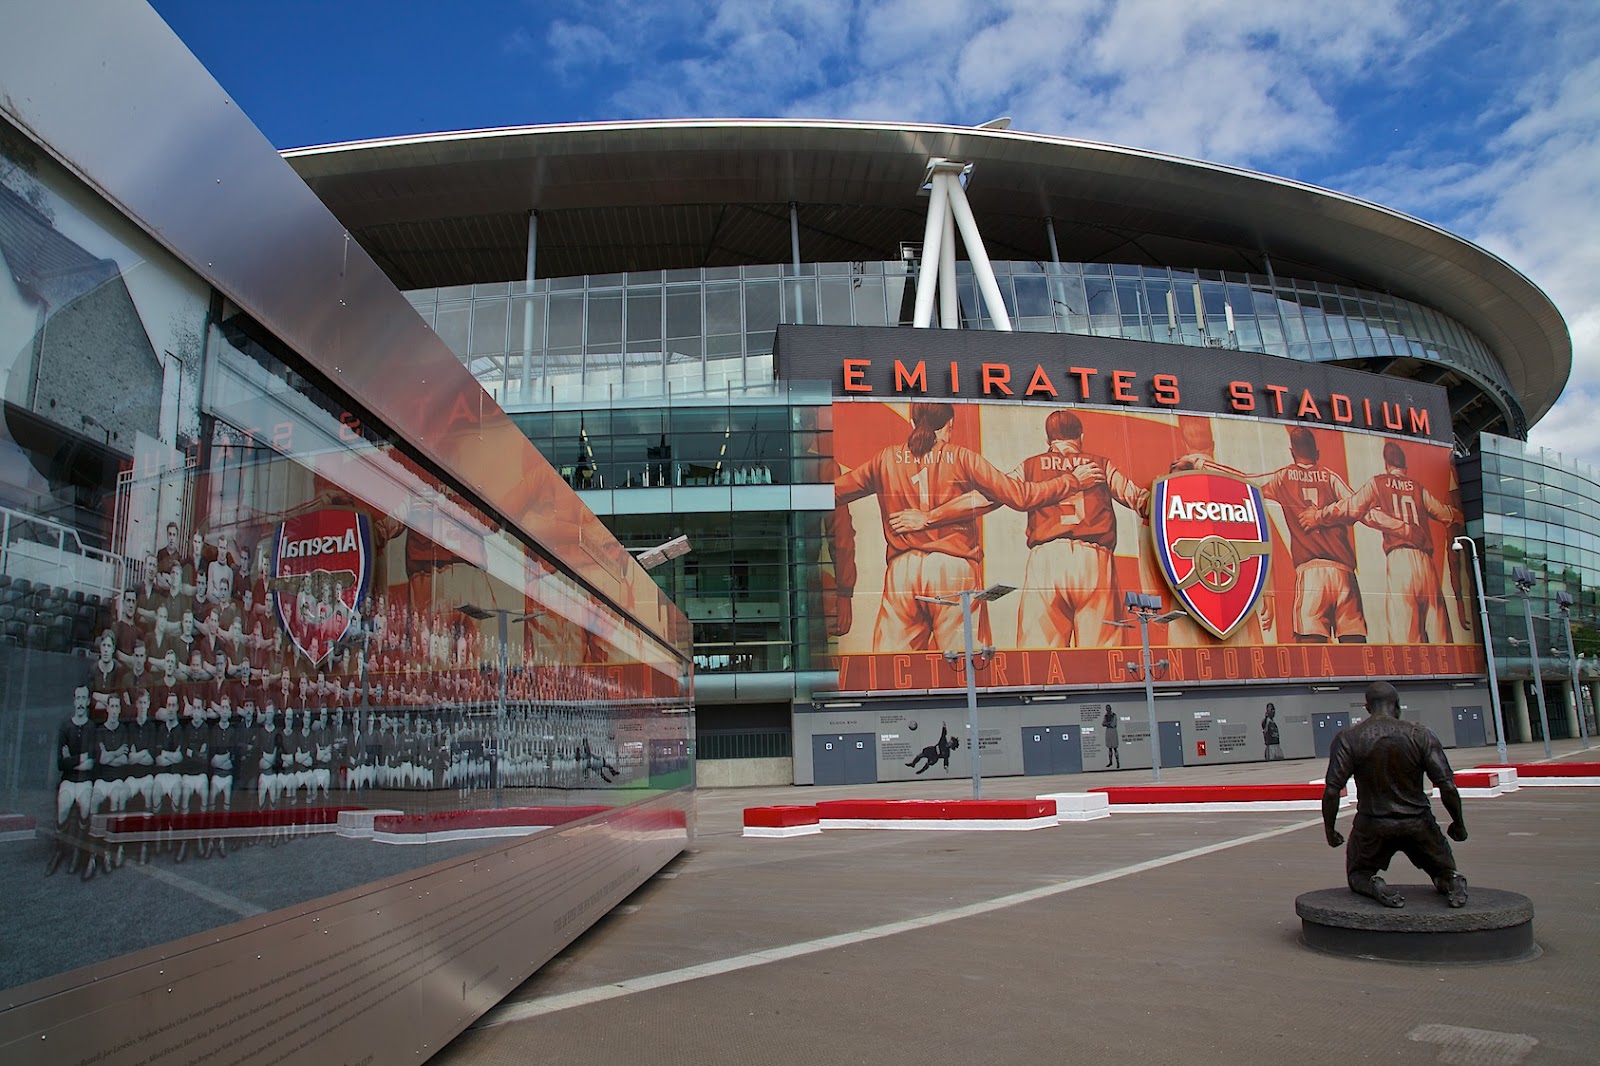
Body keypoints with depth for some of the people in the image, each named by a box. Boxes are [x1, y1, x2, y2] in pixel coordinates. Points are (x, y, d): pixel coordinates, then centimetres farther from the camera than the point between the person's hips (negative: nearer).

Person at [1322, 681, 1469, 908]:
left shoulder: (1347, 738, -8)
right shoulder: (1421, 735, -6)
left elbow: (1332, 791, -13)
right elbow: (1447, 788, -9)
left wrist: (1329, 830, 0)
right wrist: (1459, 825, 7)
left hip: (1372, 825, -1)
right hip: (1417, 822, 1)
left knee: (1358, 875, 22)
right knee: (1444, 870, 26)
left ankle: (1373, 885, -13)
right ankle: (1452, 881, -9)